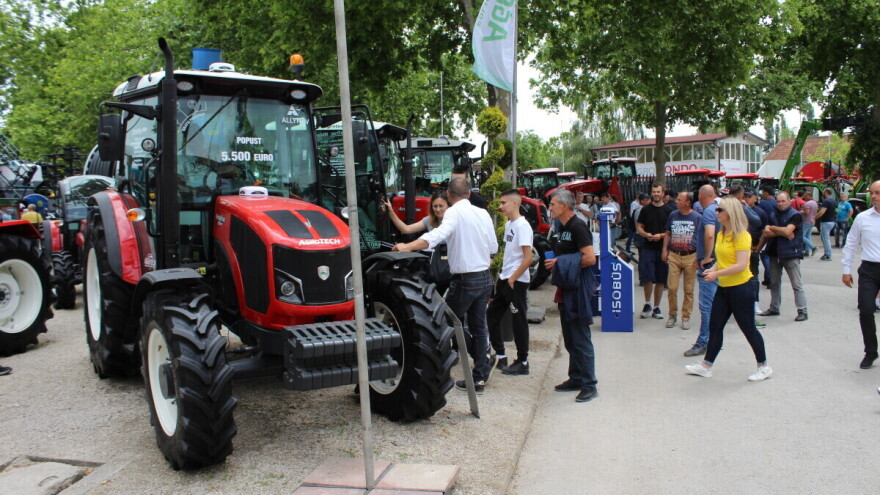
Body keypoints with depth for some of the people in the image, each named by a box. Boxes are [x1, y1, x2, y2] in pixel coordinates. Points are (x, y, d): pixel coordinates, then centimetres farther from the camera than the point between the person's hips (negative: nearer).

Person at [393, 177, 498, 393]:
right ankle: (479, 377, 15)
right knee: (479, 326, 12)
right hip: (485, 277, 7)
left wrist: (407, 247, -40)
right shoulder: (483, 213, 7)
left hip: (465, 279, -7)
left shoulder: (455, 212, -13)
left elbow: (439, 234, -33)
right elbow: (494, 248, 12)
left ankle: (484, 359, 5)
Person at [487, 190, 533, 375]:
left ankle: (522, 363, 12)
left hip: (517, 281, -9)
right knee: (492, 315, 13)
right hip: (504, 279, 9)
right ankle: (500, 356, 24)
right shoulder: (508, 224, 11)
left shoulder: (522, 226, -16)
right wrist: (502, 274, 14)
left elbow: (528, 258, -20)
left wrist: (512, 279, -16)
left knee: (519, 321, 0)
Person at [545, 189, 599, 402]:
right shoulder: (563, 227, 14)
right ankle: (576, 379, 27)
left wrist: (560, 263, -18)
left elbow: (590, 258, -23)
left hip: (578, 290, -10)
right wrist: (555, 263, 10)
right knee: (570, 339, 16)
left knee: (581, 339, -5)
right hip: (566, 290, 10)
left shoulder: (577, 227, -15)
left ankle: (589, 385, 3)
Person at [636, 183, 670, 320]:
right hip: (648, 248, 0)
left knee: (660, 280, 6)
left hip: (663, 248, 0)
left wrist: (661, 235, -14)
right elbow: (639, 227, 9)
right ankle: (647, 304, 13)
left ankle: (656, 307, 17)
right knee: (647, 278, -7)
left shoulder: (668, 210, 2)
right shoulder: (646, 209, 6)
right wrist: (646, 234, -10)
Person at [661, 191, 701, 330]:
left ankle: (686, 317, 16)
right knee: (672, 288, -1)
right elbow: (668, 233, 17)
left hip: (690, 257, -2)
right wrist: (665, 250, 8)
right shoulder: (673, 215, 8)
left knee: (688, 290, 5)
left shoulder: (697, 217, -2)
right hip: (674, 256, 2)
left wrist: (699, 257, -6)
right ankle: (672, 315, 16)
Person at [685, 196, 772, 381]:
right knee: (715, 326, 9)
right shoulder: (721, 234, 9)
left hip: (740, 288, -8)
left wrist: (717, 274, -23)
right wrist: (713, 269, 0)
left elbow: (741, 265, -23)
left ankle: (764, 367, 21)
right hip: (724, 288, 8)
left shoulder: (741, 235, -16)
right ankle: (706, 366, 17)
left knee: (748, 328, 4)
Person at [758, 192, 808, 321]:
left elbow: (787, 231, -18)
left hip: (791, 253, -6)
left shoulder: (795, 215, -6)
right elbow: (766, 233, 2)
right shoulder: (773, 215, 10)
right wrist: (782, 232, -11)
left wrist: (772, 228, -6)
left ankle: (802, 311, -1)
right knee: (774, 283, 13)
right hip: (774, 253, 6)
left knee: (797, 284, -4)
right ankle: (774, 308, 23)